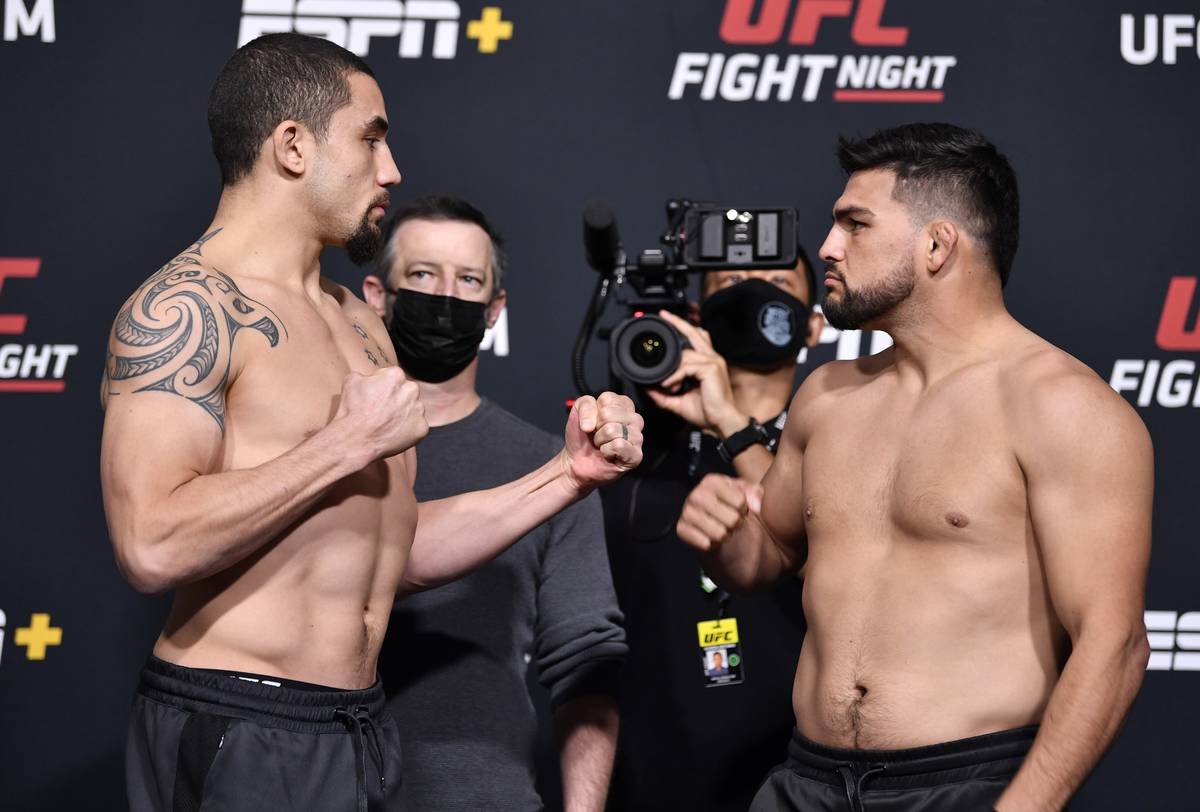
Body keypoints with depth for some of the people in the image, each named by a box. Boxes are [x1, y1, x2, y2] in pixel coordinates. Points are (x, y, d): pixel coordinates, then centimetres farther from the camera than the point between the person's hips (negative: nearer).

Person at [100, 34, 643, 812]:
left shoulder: (358, 323, 16)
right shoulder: (186, 307, -13)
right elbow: (154, 545, -25)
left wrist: (569, 474, 8)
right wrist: (349, 442, -17)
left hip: (360, 726, 9)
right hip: (240, 733, -9)